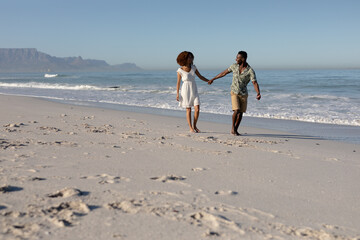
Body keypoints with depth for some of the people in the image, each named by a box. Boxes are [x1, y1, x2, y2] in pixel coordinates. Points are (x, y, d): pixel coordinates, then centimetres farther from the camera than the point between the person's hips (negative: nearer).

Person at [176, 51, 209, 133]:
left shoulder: (193, 67, 0)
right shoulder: (180, 70, -9)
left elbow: (200, 77, 7)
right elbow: (178, 83, -2)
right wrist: (177, 94, -7)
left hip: (194, 91, 4)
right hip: (186, 91, -4)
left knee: (197, 109, -5)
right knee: (188, 110, 1)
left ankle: (195, 126, 14)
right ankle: (191, 128, 13)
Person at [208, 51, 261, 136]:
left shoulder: (250, 71, -16)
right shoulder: (234, 66, -7)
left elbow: (255, 83, -23)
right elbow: (224, 73, 7)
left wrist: (258, 93, -41)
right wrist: (213, 79, 13)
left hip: (244, 94, 0)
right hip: (234, 93, 0)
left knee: (240, 113, 6)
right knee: (236, 111, -16)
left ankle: (235, 130, 20)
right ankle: (233, 128, 1)